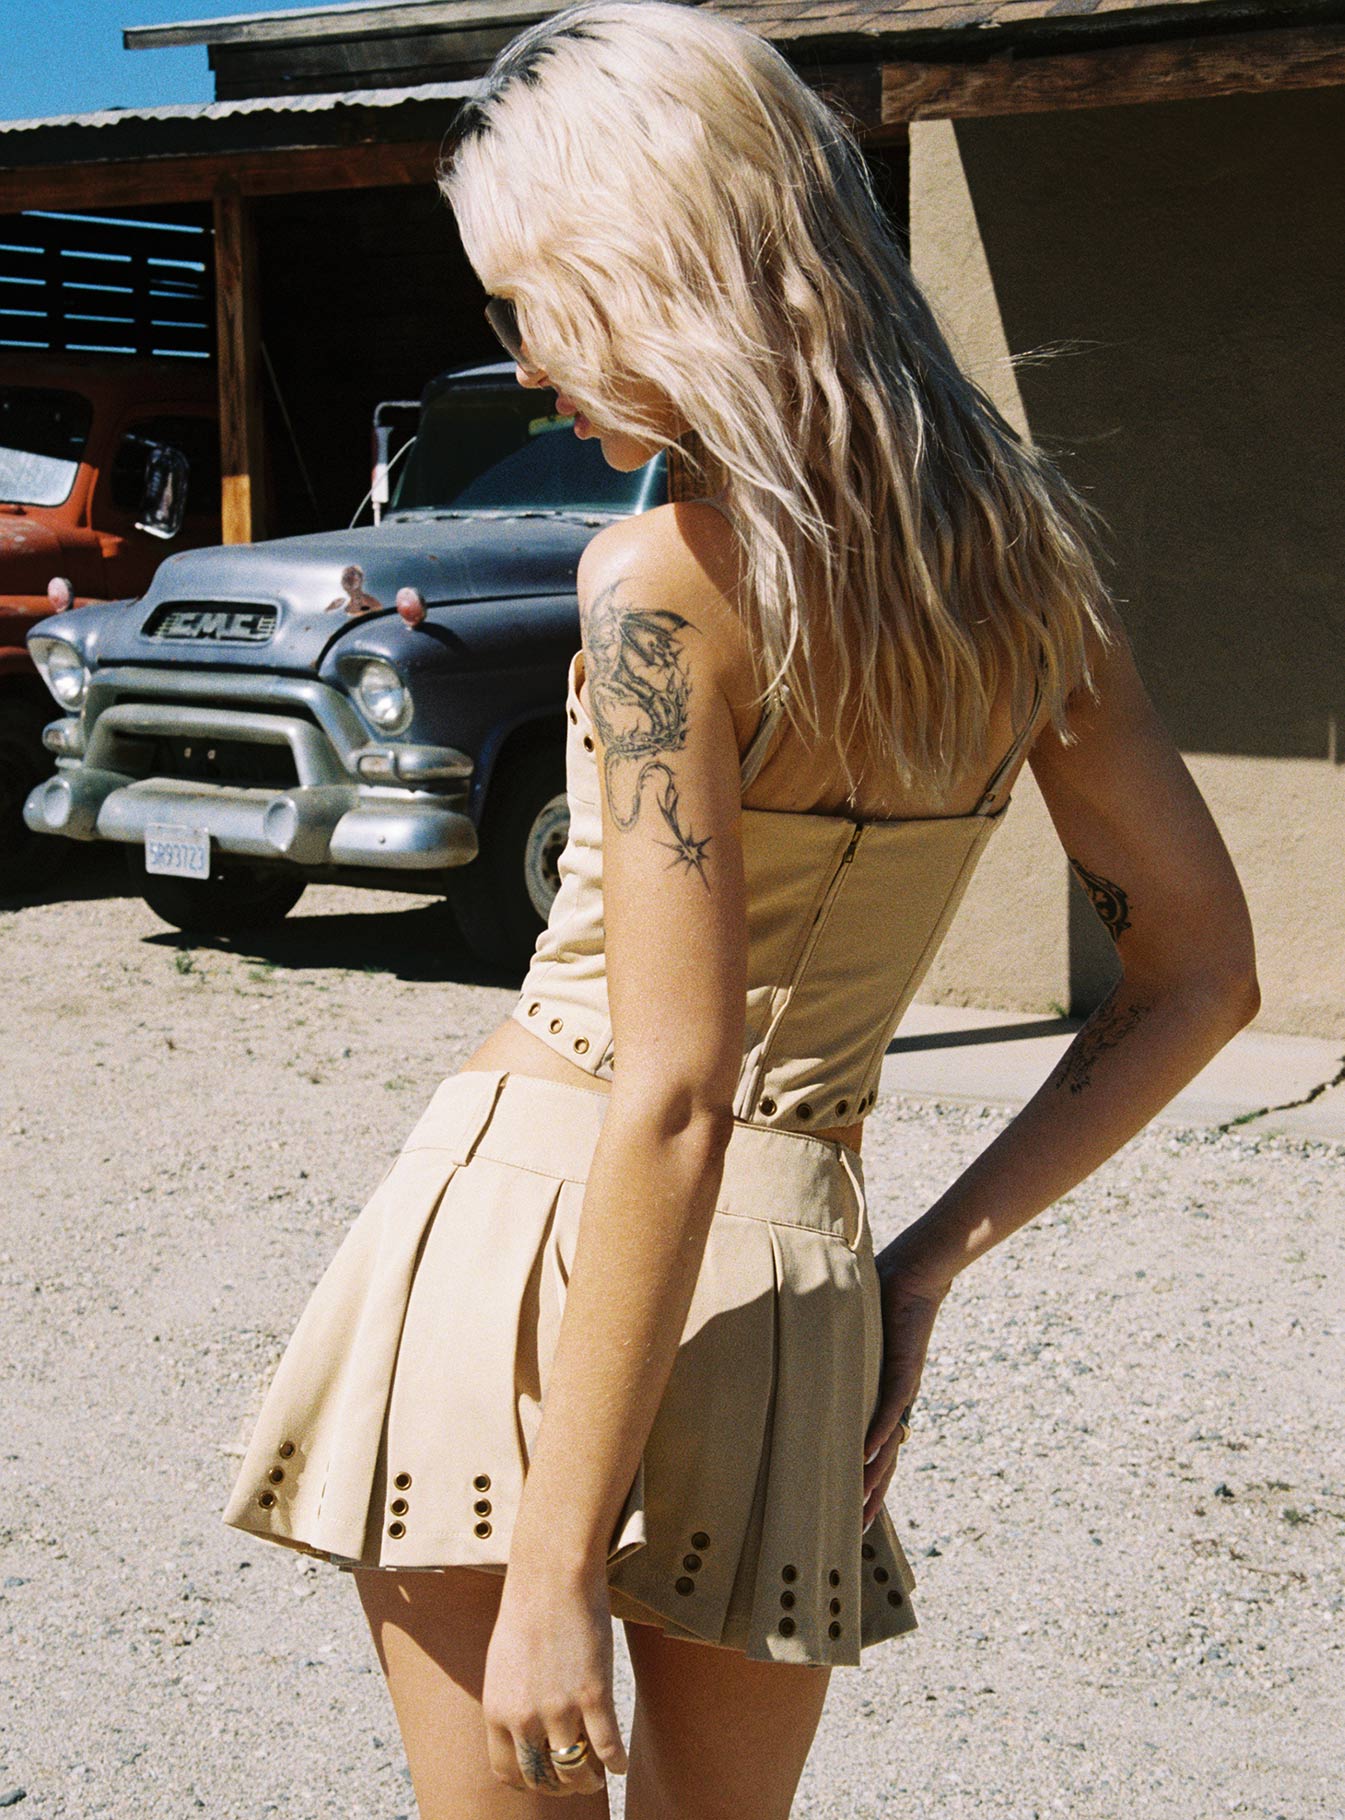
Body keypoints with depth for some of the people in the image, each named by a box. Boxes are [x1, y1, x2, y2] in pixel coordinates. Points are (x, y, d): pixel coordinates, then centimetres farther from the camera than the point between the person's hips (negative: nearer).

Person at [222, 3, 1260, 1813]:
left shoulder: (670, 577, -16)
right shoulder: (1022, 542, 4)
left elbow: (674, 1103, -21)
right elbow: (1200, 973, 9)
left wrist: (554, 1565, -17)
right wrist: (933, 1255, 10)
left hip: (536, 1231, -6)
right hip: (795, 1271, 6)